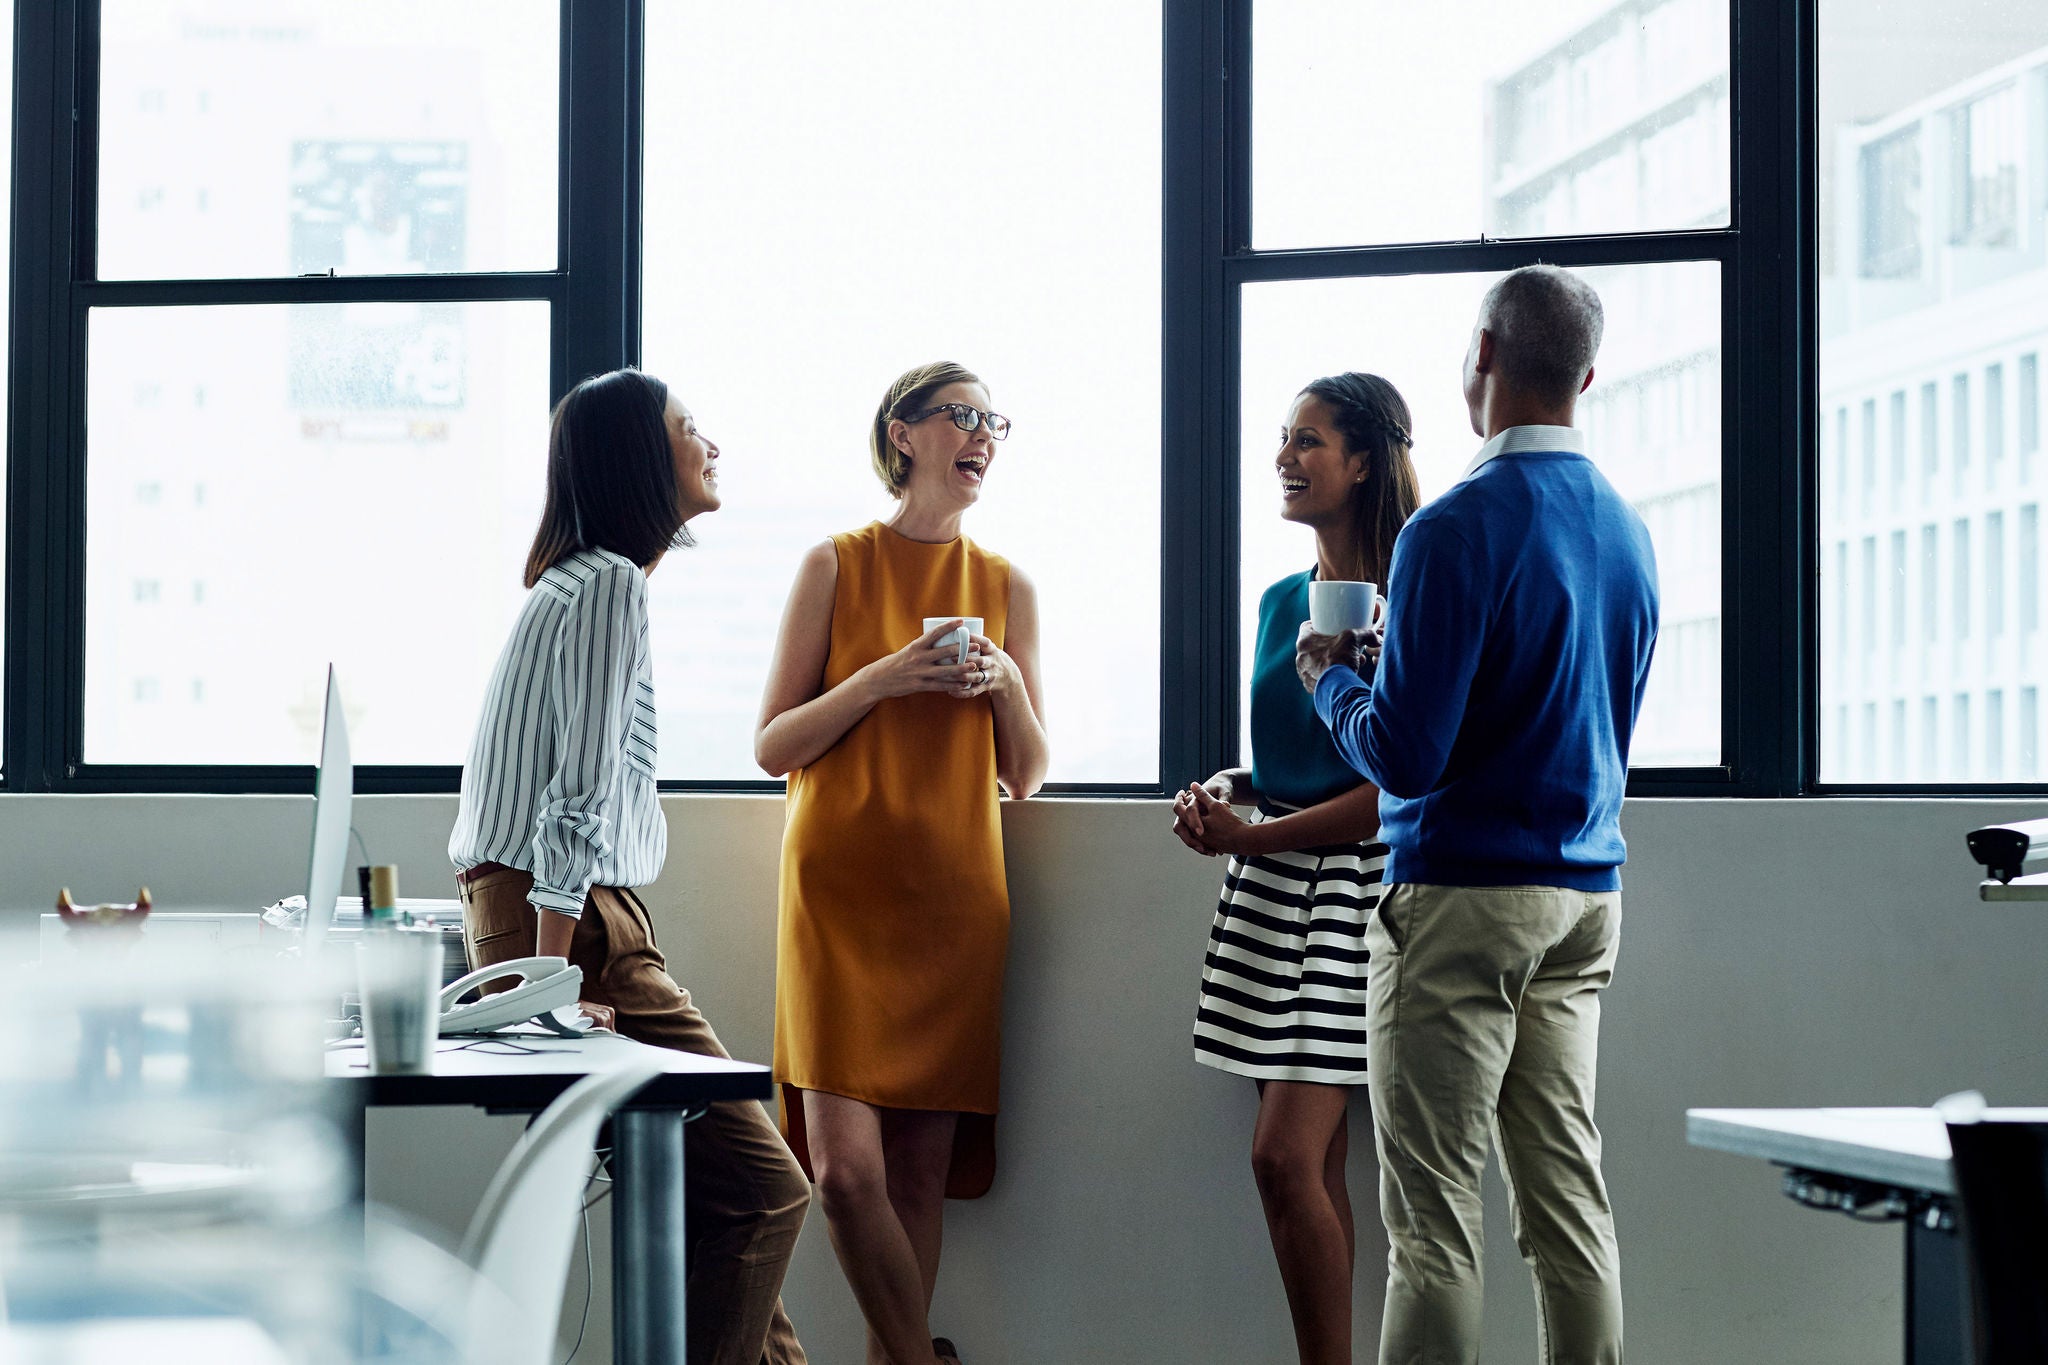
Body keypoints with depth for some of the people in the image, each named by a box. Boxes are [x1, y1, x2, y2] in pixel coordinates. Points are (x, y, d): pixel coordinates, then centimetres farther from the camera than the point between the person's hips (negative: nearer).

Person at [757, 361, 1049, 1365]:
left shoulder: (1008, 588, 12)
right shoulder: (836, 568, 3)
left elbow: (1026, 777, 14)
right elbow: (773, 747, 1)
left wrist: (1008, 686, -5)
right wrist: (881, 680, -12)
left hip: (955, 894, 3)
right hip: (842, 884, -3)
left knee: (922, 1169, 0)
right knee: (846, 1167, -13)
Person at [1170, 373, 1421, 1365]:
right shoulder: (1284, 601, 14)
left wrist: (1252, 835, -12)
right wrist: (1220, 794, 2)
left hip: (1352, 885, -7)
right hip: (1271, 888, 7)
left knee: (1287, 1157, -13)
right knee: (1318, 1161, 6)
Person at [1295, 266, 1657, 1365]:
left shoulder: (1459, 529, -14)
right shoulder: (1625, 530, 10)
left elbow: (1404, 756, -18)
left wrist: (1329, 676, 2)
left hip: (1464, 900, -7)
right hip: (1586, 898, 8)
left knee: (1433, 1214, -4)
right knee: (1566, 1191, 10)